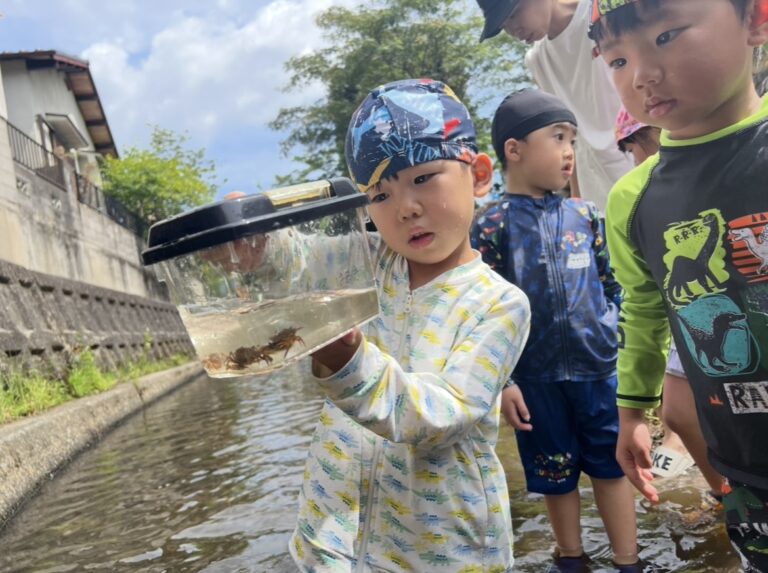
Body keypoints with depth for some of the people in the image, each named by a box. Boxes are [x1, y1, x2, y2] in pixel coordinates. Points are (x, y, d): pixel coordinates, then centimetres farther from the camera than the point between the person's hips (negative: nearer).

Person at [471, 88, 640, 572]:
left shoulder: (584, 215, 3)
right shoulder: (492, 227, -9)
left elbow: (613, 286, 10)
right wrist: (501, 381, -11)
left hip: (599, 367, 3)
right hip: (536, 377, -2)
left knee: (612, 464, 12)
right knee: (555, 474, 14)